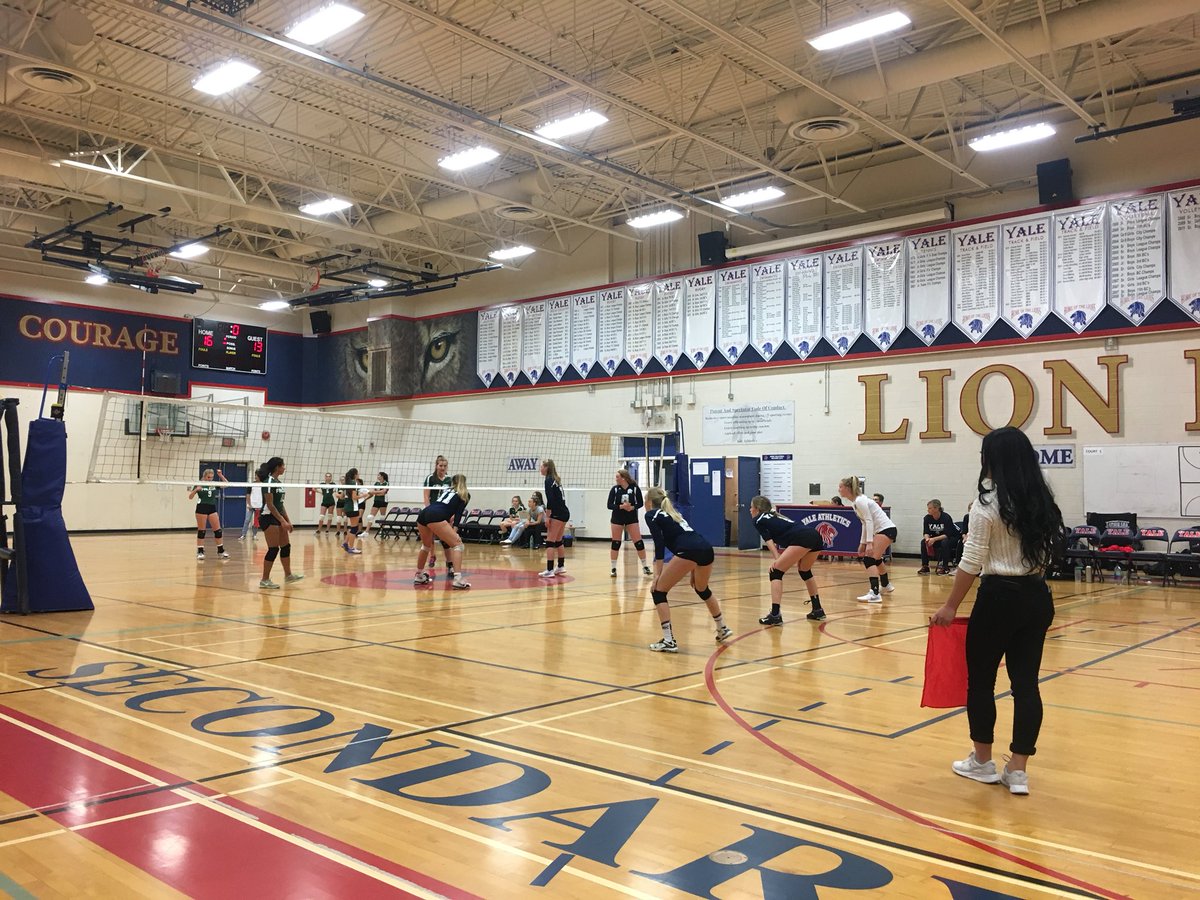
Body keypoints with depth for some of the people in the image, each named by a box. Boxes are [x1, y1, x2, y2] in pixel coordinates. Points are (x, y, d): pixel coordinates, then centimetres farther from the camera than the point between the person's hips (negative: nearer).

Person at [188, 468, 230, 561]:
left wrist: (220, 475, -7)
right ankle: (200, 552, 5)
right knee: (201, 531, -1)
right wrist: (196, 490, -24)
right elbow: (190, 497, -6)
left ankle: (220, 551, 9)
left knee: (218, 530, 1)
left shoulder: (214, 485, 7)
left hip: (212, 508, 4)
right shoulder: (199, 484, -3)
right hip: (201, 508, -4)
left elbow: (227, 483, 4)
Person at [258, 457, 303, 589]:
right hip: (269, 518, -9)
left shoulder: (277, 482, 13)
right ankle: (265, 581, 0)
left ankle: (288, 575, 24)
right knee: (273, 549, -7)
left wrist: (287, 520, 16)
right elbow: (270, 505, -19)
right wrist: (282, 520, -20)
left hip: (278, 518, 9)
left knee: (286, 546, 13)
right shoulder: (269, 482, -15)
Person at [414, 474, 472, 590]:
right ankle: (458, 579, -16)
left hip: (423, 514, 6)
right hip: (435, 516, -6)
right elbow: (458, 514, 5)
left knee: (426, 546, 29)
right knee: (457, 544, -2)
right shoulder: (465, 495, 19)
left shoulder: (444, 489, 34)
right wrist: (454, 530, -3)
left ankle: (419, 576, 41)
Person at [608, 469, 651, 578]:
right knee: (616, 543, 2)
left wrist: (632, 507, -21)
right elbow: (609, 505, -7)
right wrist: (621, 506, -23)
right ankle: (613, 569, 10)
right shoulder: (615, 489, -5)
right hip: (617, 518, 1)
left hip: (632, 518, -1)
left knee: (638, 542, -3)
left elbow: (640, 503, -2)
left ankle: (645, 567, 9)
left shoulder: (635, 488, -8)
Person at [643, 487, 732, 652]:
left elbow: (659, 544, -3)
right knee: (702, 590, 34)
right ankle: (723, 628, 49)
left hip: (688, 551, -8)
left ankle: (668, 641, -3)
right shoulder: (672, 513, 32)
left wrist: (657, 575, -4)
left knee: (658, 591, 5)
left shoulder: (651, 515, 11)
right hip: (706, 548, 8)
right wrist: (693, 571, 35)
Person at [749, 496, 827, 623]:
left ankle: (775, 615, -11)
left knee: (776, 572, -3)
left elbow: (769, 542, -1)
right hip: (816, 536, 8)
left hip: (802, 539, -8)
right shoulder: (775, 517, 34)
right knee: (805, 571, 31)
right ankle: (818, 611, 34)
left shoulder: (759, 520, 12)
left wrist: (777, 560, -10)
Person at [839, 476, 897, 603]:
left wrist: (869, 543, -28)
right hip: (882, 530, 11)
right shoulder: (856, 502, 12)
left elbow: (869, 521, -23)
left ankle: (875, 594, -28)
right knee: (875, 558, 28)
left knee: (869, 559, -19)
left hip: (886, 529, -11)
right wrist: (863, 543, 17)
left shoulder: (860, 501, -16)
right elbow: (865, 523, 16)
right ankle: (886, 586, 50)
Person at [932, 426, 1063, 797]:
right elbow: (1046, 555, 12)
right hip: (1037, 598, 6)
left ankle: (982, 762, 22)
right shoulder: (1043, 503, 7)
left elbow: (971, 563, -13)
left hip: (999, 599, -6)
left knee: (980, 679, 9)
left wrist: (951, 606, -6)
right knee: (1026, 682, 8)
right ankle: (1018, 771, 12)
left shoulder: (989, 504, -13)